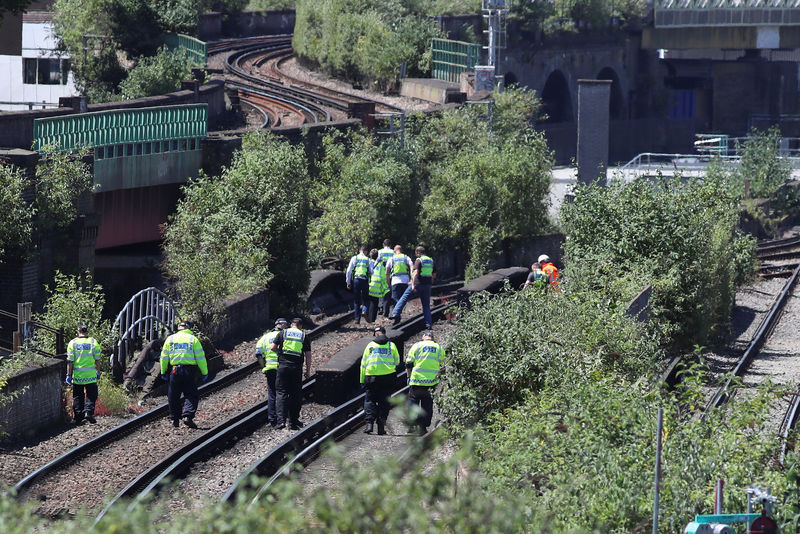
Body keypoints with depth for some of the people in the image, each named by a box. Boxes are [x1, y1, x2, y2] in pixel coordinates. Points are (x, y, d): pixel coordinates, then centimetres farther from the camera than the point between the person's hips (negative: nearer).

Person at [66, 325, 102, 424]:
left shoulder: (72, 343, -2)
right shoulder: (93, 342, -2)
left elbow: (70, 361, -4)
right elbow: (97, 360, 2)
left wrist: (69, 375, 0)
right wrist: (98, 372, 14)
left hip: (77, 375, 1)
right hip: (90, 375, -1)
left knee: (78, 396, 11)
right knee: (91, 395, 7)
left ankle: (78, 417, 11)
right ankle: (88, 411, -12)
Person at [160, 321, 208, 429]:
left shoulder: (170, 339, 10)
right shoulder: (193, 339, 3)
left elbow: (164, 357, 10)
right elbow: (200, 358, 0)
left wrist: (163, 372, 17)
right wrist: (204, 373, 5)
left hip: (175, 370, 2)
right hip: (190, 370, -2)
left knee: (174, 396, 12)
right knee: (191, 395, 1)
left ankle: (175, 419, 13)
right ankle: (188, 416, -17)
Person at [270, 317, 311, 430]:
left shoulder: (283, 333, 6)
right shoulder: (304, 336, 6)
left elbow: (272, 348, 3)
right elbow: (308, 355, 4)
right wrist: (308, 370, 12)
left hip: (283, 366, 0)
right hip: (297, 368, 0)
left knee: (282, 393, 2)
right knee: (296, 394, 8)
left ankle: (281, 420, -11)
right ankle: (293, 422, 9)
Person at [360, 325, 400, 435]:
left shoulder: (370, 345, 5)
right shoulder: (391, 345, 4)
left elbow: (363, 364, 5)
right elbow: (397, 362, 11)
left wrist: (362, 380, 9)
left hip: (372, 376, -1)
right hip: (388, 376, 1)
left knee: (370, 400, 6)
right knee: (384, 401, 7)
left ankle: (369, 423, -11)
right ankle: (381, 426, 2)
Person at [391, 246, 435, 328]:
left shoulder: (419, 260, -8)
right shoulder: (431, 261, 12)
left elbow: (416, 273, -21)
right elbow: (434, 274, 20)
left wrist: (413, 284, -26)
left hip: (418, 284, -5)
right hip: (427, 285, 5)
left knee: (404, 297, 3)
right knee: (426, 305, 10)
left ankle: (395, 313, -7)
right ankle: (428, 324, 5)